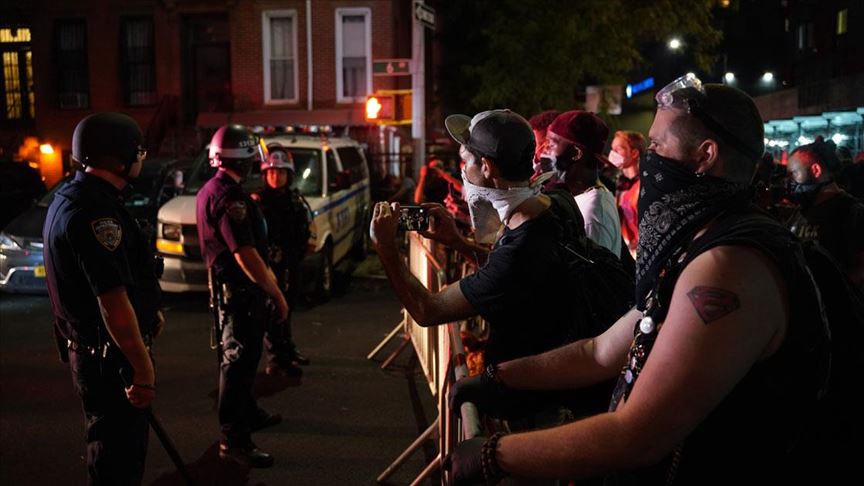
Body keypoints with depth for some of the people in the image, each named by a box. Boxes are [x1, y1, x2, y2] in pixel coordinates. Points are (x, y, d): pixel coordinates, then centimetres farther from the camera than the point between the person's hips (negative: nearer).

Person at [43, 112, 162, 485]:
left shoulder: (69, 198, 10)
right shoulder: (96, 210, -24)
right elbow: (113, 301, -27)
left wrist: (145, 312, 23)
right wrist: (143, 367, -22)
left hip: (85, 346, 10)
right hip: (110, 356, -10)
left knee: (110, 446, 24)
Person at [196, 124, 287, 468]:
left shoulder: (209, 191, 11)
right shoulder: (229, 197, -23)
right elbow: (246, 255, -27)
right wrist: (277, 294, -23)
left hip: (225, 285, 11)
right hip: (240, 289, -11)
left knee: (241, 356, 22)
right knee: (238, 360, -4)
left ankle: (248, 413, 39)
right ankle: (233, 439, 3)